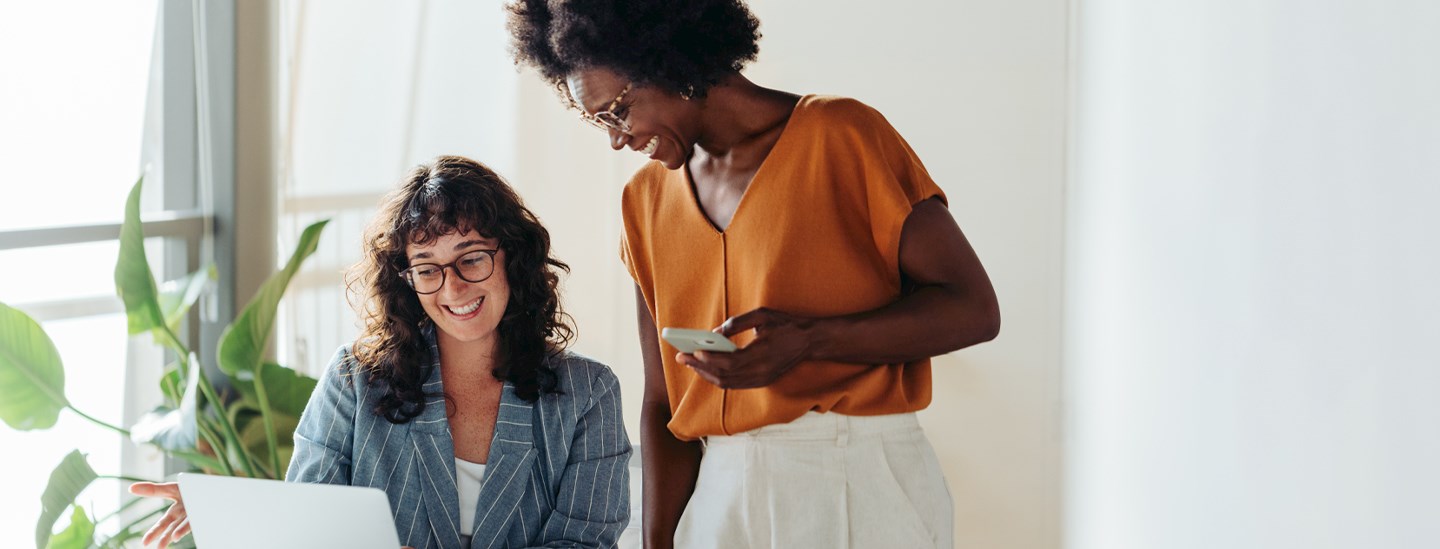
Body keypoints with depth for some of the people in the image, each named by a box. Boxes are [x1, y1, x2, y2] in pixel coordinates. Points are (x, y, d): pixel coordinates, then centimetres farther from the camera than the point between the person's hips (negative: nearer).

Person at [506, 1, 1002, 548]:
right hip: (718, 495, 5)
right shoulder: (646, 200, 11)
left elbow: (974, 309, -10)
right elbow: (664, 402, 9)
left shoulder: (839, 135, -6)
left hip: (860, 484, -4)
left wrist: (808, 340, -21)